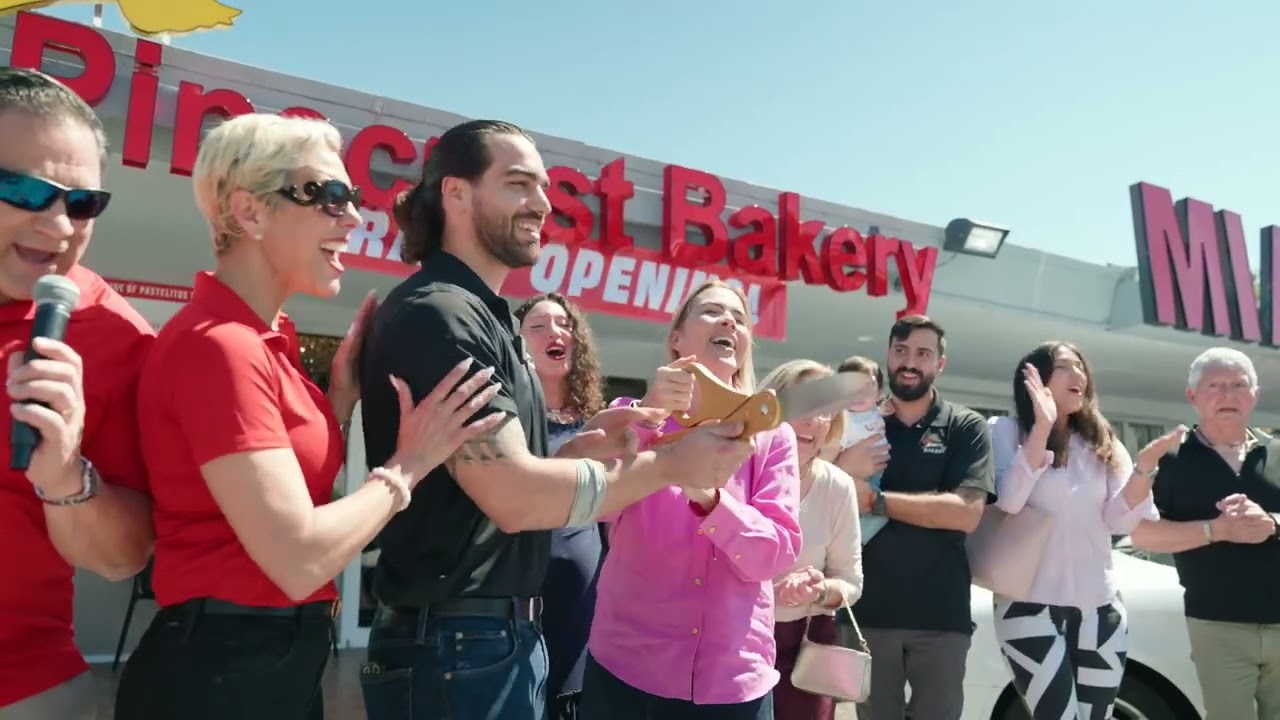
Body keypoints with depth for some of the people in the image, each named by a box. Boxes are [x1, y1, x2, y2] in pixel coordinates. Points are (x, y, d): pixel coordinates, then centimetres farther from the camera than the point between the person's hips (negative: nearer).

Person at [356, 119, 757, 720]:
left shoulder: (477, 315, 12)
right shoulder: (439, 314, -18)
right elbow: (514, 497, -24)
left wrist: (583, 445, -2)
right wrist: (668, 463, -15)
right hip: (457, 646, -9)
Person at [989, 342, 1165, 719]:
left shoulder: (1103, 443, 10)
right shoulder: (1006, 431, -3)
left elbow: (1120, 521, 1)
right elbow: (1007, 502, -17)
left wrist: (1143, 469, -17)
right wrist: (1043, 427, -21)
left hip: (1100, 608, 5)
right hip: (1030, 606, -5)